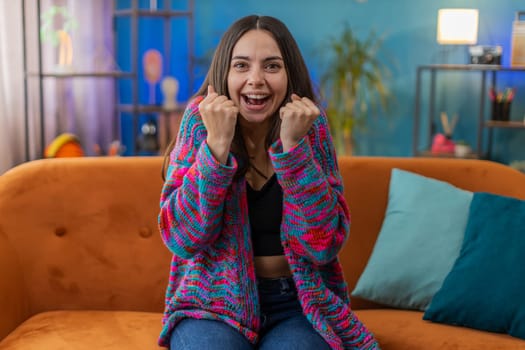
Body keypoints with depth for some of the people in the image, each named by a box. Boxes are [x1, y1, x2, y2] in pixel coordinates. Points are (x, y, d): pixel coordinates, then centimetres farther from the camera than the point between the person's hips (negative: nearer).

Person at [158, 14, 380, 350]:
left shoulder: (312, 127, -6)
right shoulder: (200, 120, -7)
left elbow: (324, 245, -14)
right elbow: (183, 239, -14)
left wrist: (292, 144, -23)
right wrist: (217, 142, -24)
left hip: (300, 301, 1)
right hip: (215, 300, 0)